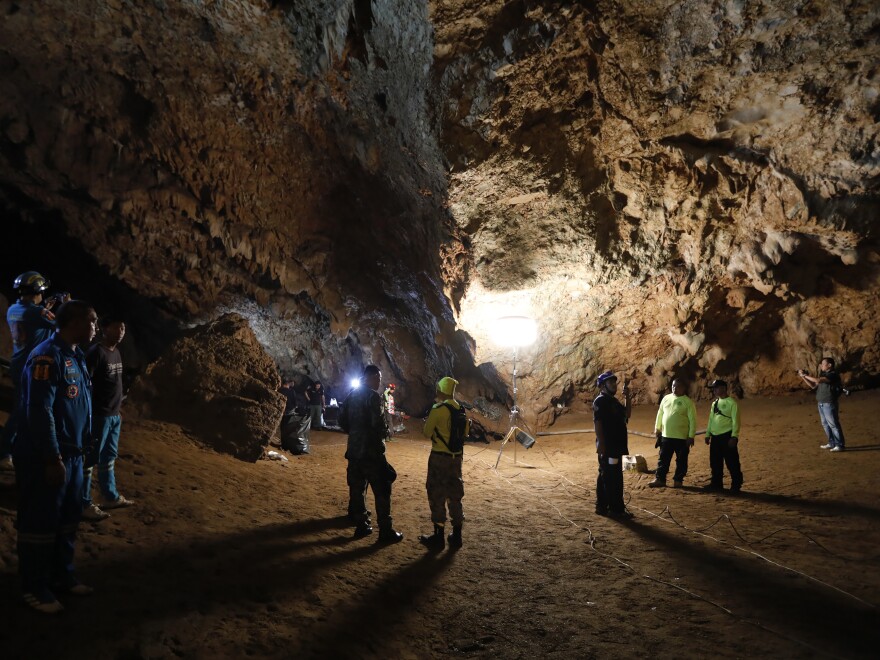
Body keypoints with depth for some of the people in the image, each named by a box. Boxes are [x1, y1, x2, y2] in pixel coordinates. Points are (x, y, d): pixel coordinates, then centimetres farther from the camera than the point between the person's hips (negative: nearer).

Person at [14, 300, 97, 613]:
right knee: (40, 523, 3)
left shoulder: (76, 357, 11)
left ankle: (62, 576, 31)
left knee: (67, 520, 17)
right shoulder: (47, 357, -18)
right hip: (46, 457, -9)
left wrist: (81, 447, 16)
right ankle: (35, 588, 16)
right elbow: (39, 412, -22)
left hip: (71, 454, 9)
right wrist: (52, 458, -22)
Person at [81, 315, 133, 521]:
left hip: (114, 415, 9)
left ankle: (110, 496, 30)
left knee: (109, 457, 18)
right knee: (90, 459, -1)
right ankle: (84, 504, 6)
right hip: (98, 415, -9)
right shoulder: (96, 353, -15)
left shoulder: (117, 353, 11)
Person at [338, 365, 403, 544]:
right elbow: (378, 423, -23)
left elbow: (342, 419, 14)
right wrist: (385, 432, -3)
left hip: (354, 449, 8)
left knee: (357, 488, 13)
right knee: (382, 490, -2)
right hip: (371, 450, -8)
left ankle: (361, 525, 19)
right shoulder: (373, 396, -15)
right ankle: (385, 531, 0)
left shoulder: (351, 395, 10)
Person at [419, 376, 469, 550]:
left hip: (440, 457, -6)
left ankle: (438, 538, 7)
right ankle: (456, 536, 20)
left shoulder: (438, 409, -15)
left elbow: (427, 432, -9)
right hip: (456, 457, 6)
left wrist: (427, 428, 11)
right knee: (454, 496, 14)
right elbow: (465, 432, 15)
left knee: (437, 497, 3)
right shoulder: (461, 410, 5)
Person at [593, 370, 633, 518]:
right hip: (607, 446, -10)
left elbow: (627, 414, 20)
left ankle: (602, 506, 19)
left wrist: (627, 397, 10)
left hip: (615, 446, 10)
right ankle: (616, 509, -6)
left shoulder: (613, 401, 18)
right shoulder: (600, 401, -12)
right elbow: (597, 422, -19)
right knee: (613, 478, -9)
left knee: (605, 477, 13)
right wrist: (601, 443, -25)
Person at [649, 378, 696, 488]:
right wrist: (657, 428, 14)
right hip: (666, 436, 5)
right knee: (663, 459, 9)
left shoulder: (688, 402, -8)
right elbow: (660, 414, 16)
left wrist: (691, 436, -12)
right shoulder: (666, 398, 7)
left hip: (682, 437, -5)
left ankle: (678, 480, 17)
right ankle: (660, 479, 15)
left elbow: (693, 420, -9)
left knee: (681, 460, 7)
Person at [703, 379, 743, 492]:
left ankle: (736, 485, 8)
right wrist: (708, 434, 15)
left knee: (732, 462, -2)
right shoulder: (714, 403, 14)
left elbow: (735, 421, -12)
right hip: (715, 437, 7)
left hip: (727, 436, -7)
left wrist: (734, 437, -17)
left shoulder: (731, 402, -8)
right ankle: (716, 483, 23)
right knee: (715, 462, 12)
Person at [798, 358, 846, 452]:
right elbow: (813, 386, 14)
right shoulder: (824, 375, 15)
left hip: (829, 404, -9)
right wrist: (803, 377, 5)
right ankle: (832, 443, 24)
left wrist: (805, 375, -18)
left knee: (833, 424, -5)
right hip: (821, 403, 9)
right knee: (825, 424, 14)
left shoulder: (833, 375, -14)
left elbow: (818, 380, -27)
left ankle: (840, 445, 0)